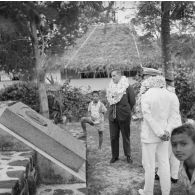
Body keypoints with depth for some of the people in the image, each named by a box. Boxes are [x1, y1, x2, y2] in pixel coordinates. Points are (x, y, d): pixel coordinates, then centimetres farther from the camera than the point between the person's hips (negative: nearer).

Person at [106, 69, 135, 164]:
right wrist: (112, 110, 11)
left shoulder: (128, 87, -7)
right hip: (112, 116, 4)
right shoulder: (110, 87, 7)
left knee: (126, 137, 7)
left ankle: (128, 156, 21)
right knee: (113, 137, 7)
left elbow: (132, 101, -2)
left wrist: (127, 110, 5)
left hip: (124, 116, -4)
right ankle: (114, 156, 20)